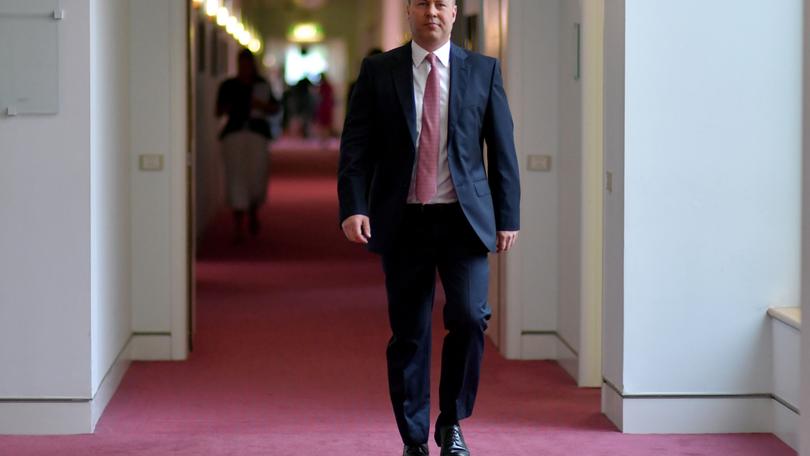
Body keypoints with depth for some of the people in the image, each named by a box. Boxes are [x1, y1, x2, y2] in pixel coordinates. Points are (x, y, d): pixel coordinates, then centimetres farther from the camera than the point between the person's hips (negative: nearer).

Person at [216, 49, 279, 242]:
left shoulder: (262, 85, 12)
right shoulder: (228, 86, 8)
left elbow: (275, 108, 19)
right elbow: (218, 111, 13)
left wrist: (263, 106, -1)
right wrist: (225, 109, -9)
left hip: (257, 134, 1)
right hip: (234, 134, -1)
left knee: (257, 175, -6)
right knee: (236, 175, -10)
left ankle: (253, 211, 26)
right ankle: (238, 227, -12)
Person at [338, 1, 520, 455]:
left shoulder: (483, 70, 5)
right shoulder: (378, 71, 4)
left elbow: (502, 149, 6)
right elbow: (356, 146, 0)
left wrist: (508, 217, 2)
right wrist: (353, 207, -13)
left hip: (464, 218, 0)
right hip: (403, 221, 0)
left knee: (469, 317, -14)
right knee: (409, 333, 4)